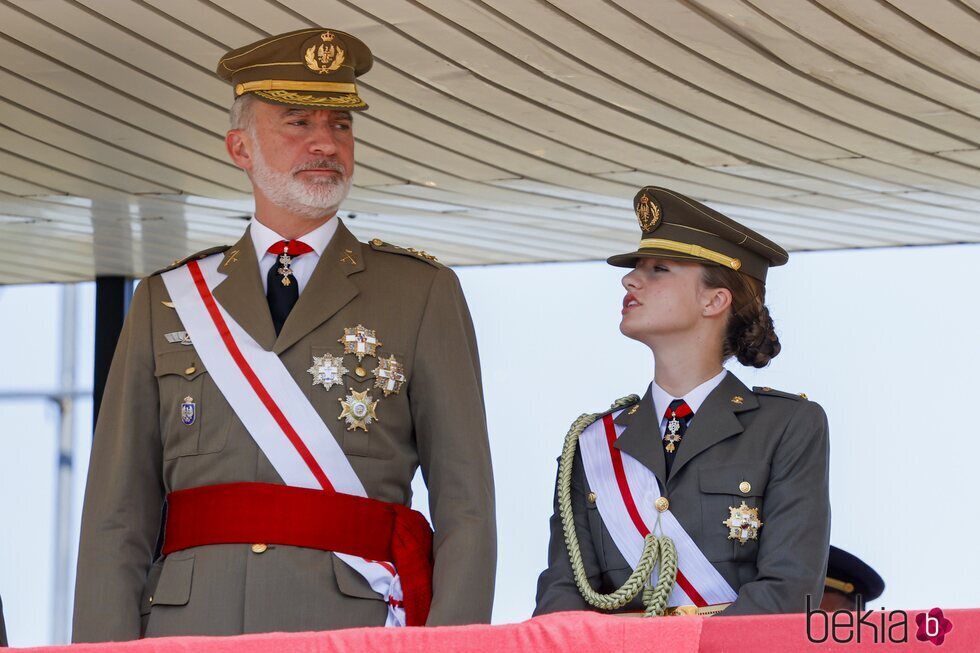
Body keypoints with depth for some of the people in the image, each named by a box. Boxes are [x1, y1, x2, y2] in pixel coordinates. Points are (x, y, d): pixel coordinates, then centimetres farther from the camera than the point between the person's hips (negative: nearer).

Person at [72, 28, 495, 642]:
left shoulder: (421, 293, 10)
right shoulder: (167, 303, 15)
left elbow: (466, 504, 3)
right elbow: (118, 511, 10)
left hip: (356, 630, -1)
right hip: (191, 628, 1)